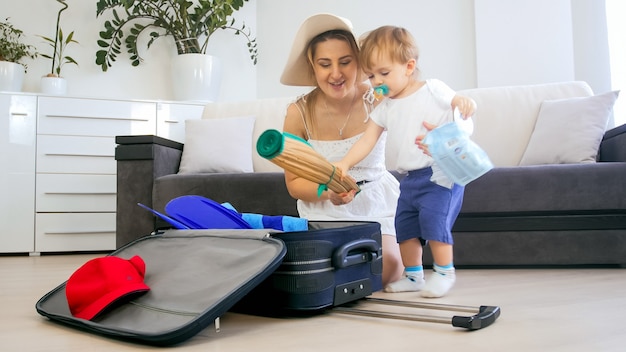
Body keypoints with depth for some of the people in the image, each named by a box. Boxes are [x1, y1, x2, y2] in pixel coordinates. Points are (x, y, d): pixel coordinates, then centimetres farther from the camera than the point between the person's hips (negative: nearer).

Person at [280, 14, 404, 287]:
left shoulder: (377, 98, -14)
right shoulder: (299, 113, -13)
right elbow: (294, 183, -5)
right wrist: (328, 192, -25)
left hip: (377, 204, 0)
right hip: (325, 211, 0)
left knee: (387, 269, -20)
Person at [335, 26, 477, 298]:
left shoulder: (433, 89, -4)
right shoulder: (385, 107, 10)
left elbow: (460, 105, 2)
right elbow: (368, 139, 5)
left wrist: (464, 103, -23)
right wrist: (345, 163, -8)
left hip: (439, 173, -6)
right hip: (410, 179, 7)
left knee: (433, 221, -14)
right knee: (404, 227, 9)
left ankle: (445, 273, 5)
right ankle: (413, 276, 24)